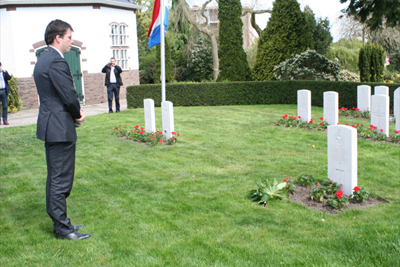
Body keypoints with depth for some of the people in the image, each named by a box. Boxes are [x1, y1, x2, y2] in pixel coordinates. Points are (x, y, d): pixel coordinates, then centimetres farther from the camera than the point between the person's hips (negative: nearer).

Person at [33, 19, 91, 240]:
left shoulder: (43, 59, 15)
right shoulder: (56, 61, -18)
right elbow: (69, 96, -21)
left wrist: (76, 111, 4)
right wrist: (77, 115, -2)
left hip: (50, 127, 11)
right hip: (60, 128, -11)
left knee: (55, 177, 17)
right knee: (61, 179, -3)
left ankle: (59, 221, 28)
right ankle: (62, 228, 6)